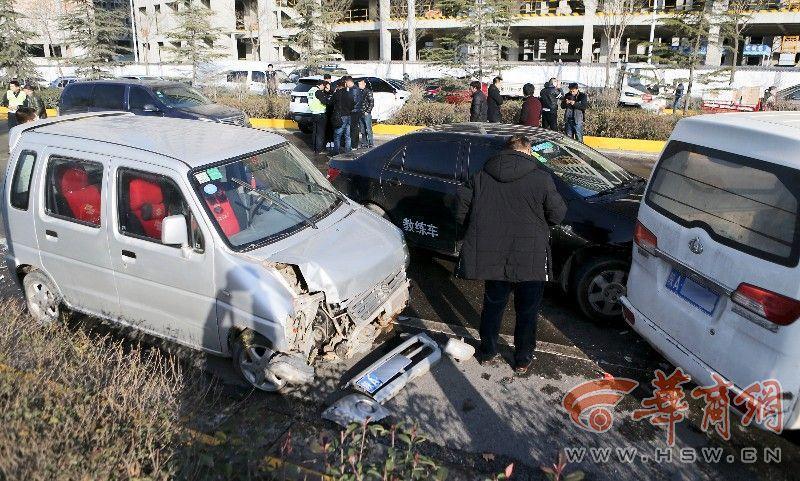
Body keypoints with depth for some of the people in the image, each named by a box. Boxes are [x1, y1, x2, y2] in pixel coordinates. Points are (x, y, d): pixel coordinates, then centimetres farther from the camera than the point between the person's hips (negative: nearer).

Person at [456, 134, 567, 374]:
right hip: (530, 259, -3)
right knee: (527, 312, 14)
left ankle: (488, 353, 33)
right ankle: (523, 360, 26)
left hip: (491, 256, 3)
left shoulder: (482, 176, 2)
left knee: (492, 306, 20)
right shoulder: (541, 178, -8)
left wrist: (479, 232, 15)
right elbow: (557, 214, -4)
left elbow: (462, 208, 1)